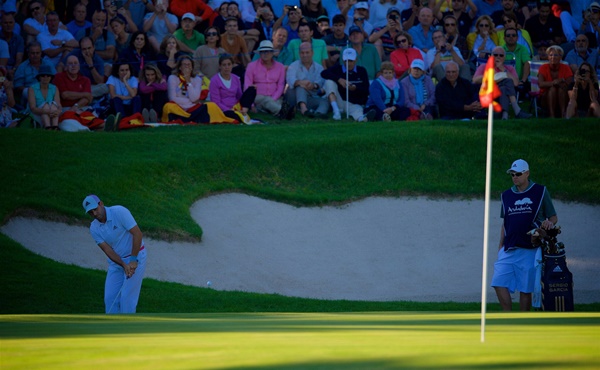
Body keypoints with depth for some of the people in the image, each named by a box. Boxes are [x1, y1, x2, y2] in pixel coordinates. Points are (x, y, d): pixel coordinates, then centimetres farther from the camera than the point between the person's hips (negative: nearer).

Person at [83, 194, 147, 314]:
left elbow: (137, 234, -24)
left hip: (135, 256, -6)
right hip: (116, 260, 6)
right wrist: (124, 265, -26)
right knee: (110, 297, 1)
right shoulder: (94, 228, -6)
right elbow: (107, 250, -11)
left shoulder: (119, 212, -22)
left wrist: (133, 260, -27)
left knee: (127, 296, -9)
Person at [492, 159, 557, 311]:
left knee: (525, 289, -2)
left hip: (530, 249, -4)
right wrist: (501, 246, 14)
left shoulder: (540, 192, 4)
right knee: (499, 283, -9)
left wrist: (549, 223, -16)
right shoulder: (507, 195, 15)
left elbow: (553, 218, 7)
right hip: (508, 250, 4)